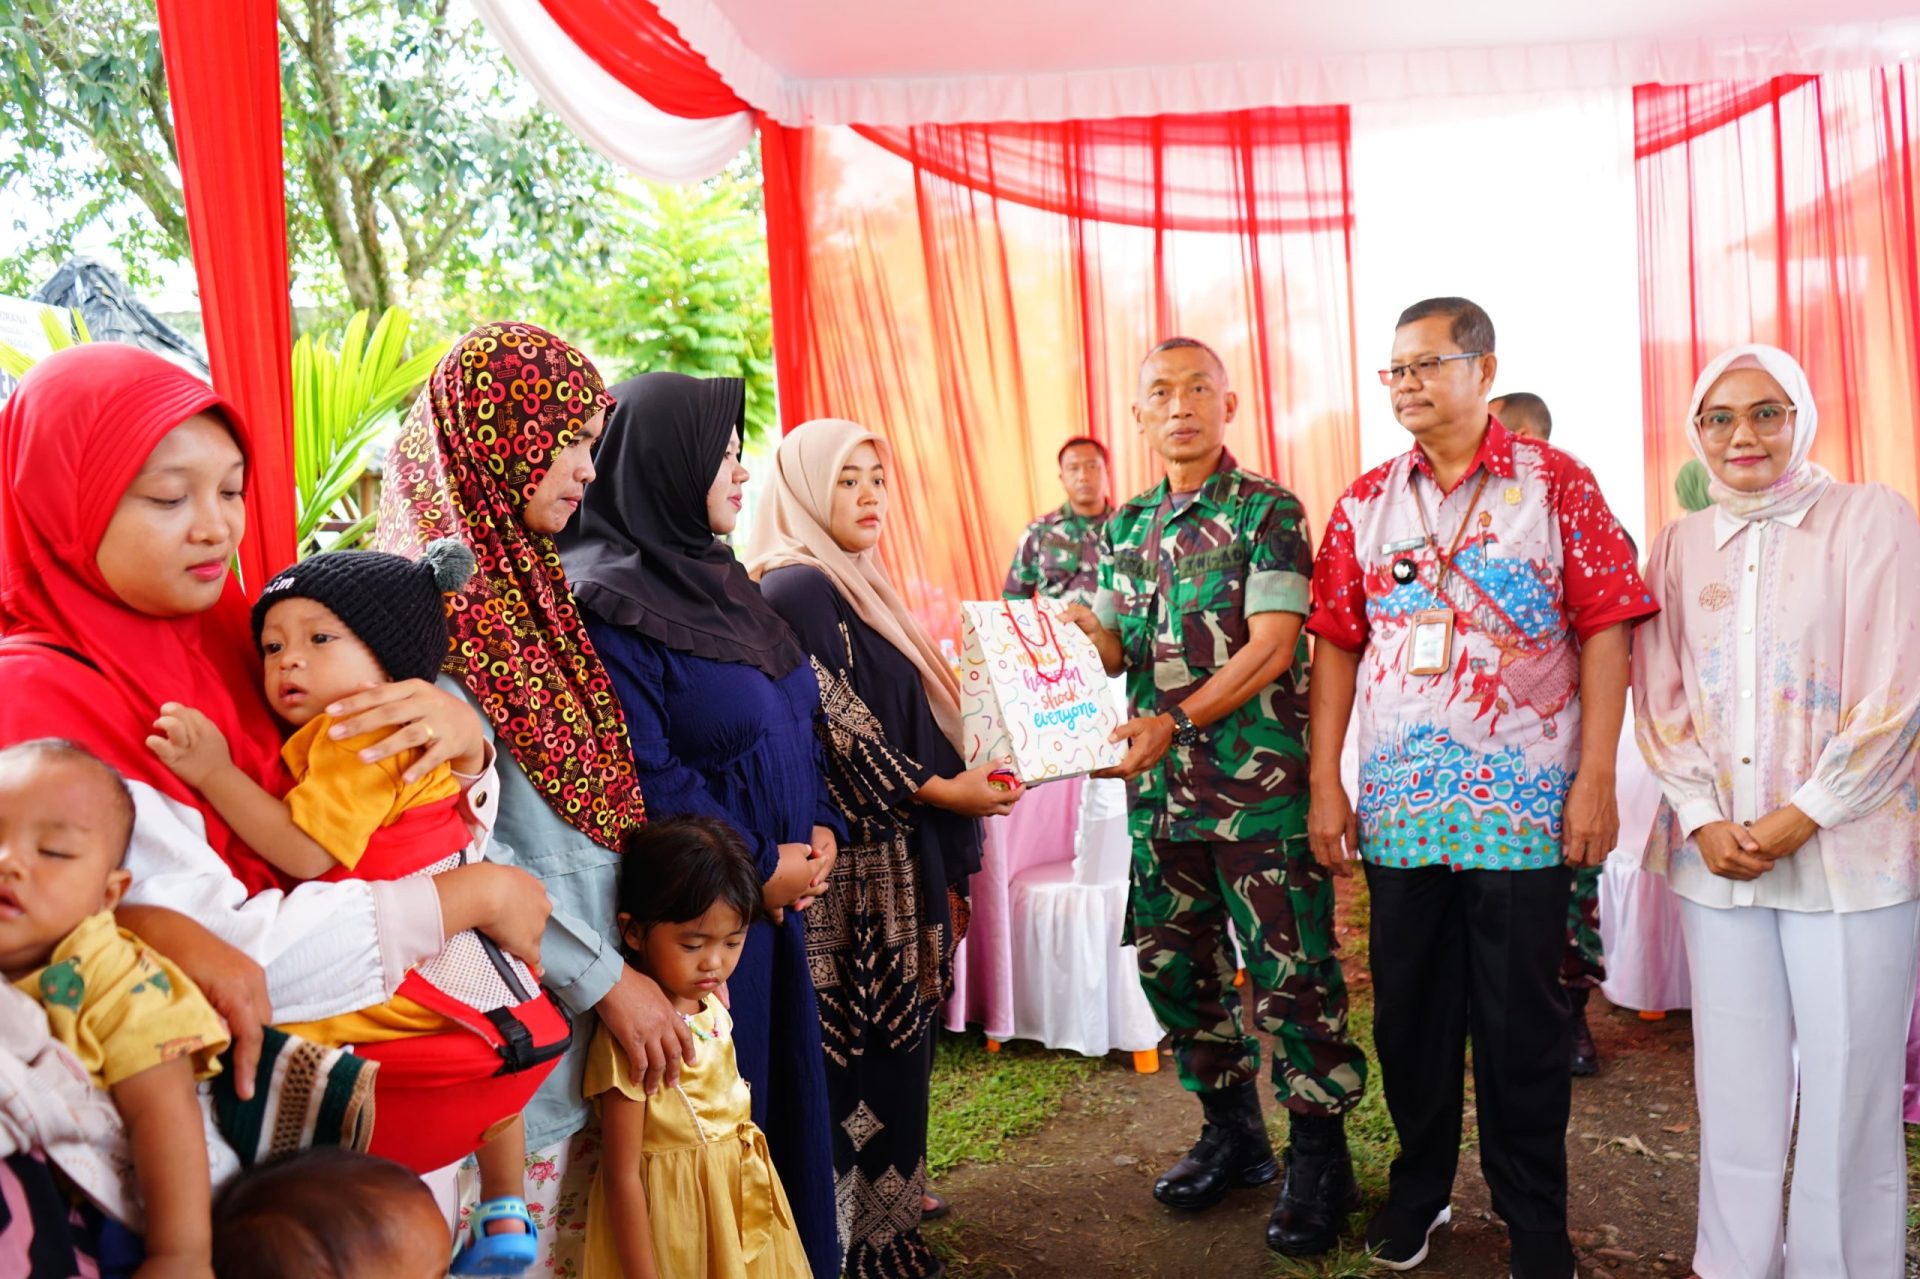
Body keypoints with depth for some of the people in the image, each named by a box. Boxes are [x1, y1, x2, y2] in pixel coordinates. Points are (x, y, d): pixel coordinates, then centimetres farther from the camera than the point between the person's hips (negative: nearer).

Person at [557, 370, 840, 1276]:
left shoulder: (717, 580, 11)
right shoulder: (607, 603, -15)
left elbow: (795, 721, 15)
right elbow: (644, 771, -21)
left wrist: (821, 830, 0)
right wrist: (761, 865, -15)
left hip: (779, 896, 8)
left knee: (788, 1093, 17)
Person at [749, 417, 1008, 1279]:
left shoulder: (854, 586, 16)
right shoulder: (799, 589, -12)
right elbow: (832, 732, -19)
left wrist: (949, 873, 19)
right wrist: (936, 789, -12)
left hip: (899, 865, 9)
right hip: (855, 874, -9)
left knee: (896, 1054, 14)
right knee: (863, 1066, -1)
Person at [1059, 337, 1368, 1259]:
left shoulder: (1268, 510, -5)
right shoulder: (1125, 527, 12)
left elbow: (1271, 648, -13)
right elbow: (1112, 647, 12)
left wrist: (1174, 721, -20)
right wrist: (1079, 628, -10)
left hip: (1260, 785, -6)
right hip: (1160, 791, 6)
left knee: (1292, 972, 0)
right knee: (1173, 965, 13)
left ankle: (1319, 1158, 17)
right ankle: (1232, 1134, 31)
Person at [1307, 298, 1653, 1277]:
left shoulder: (1557, 485, -2)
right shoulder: (1365, 503, 7)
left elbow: (1605, 630, -5)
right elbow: (1337, 644, 7)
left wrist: (1595, 780, -10)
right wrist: (1325, 785, 2)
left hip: (1524, 807, -3)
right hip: (1398, 807, 3)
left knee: (1522, 1020, 7)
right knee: (1408, 1009, 13)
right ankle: (1419, 1182, 33)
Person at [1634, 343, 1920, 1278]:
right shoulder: (1682, 544, 10)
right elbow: (1661, 699, 8)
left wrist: (1796, 821, -10)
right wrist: (1703, 822, -5)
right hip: (1717, 855, 3)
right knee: (1736, 1091, 7)